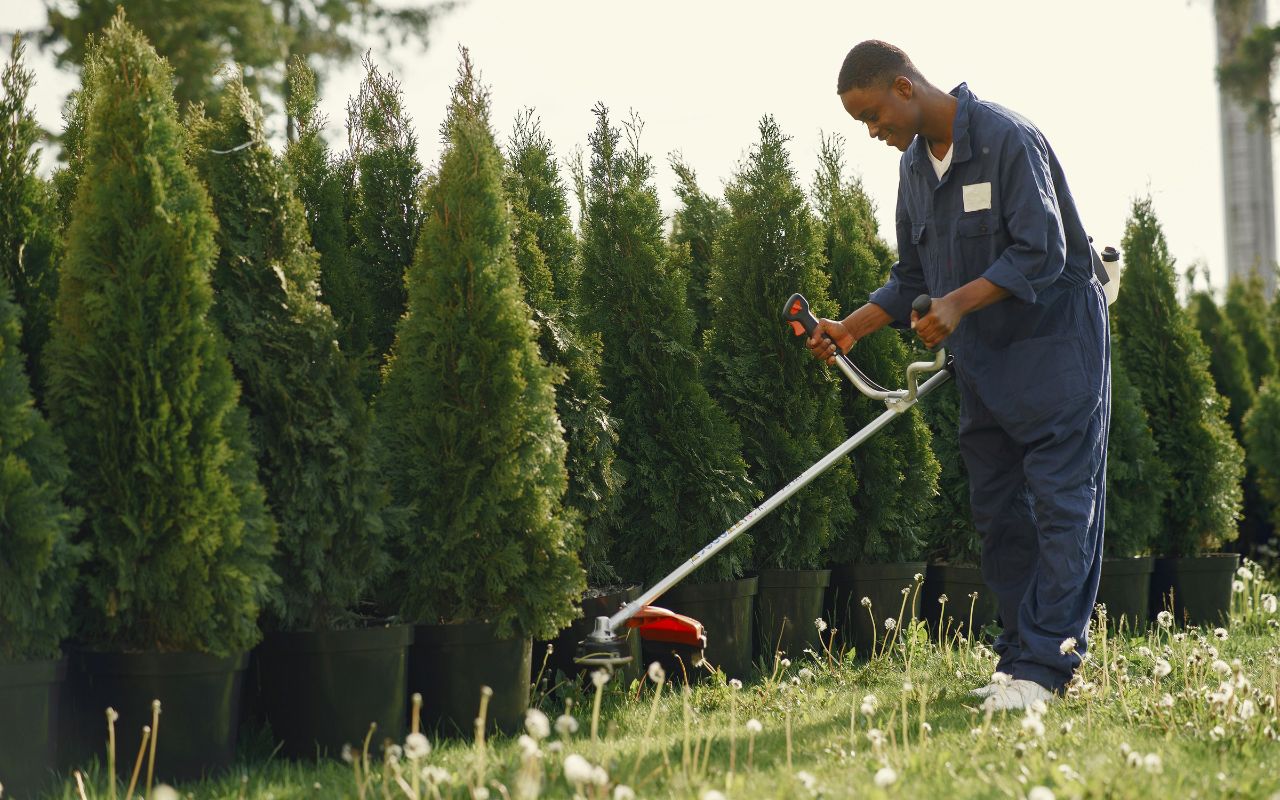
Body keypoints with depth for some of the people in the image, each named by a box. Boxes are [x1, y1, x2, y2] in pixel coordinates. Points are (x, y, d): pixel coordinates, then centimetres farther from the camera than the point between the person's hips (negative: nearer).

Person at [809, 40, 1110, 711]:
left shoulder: (1007, 140, -17)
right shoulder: (915, 166, 9)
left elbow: (1043, 254, -23)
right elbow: (912, 279, 16)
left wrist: (959, 302, -28)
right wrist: (850, 329, 3)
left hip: (1055, 346, -9)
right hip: (981, 361, 9)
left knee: (1061, 504, -9)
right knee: (998, 512, 7)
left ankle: (1041, 666, -12)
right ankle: (1021, 656, 10)